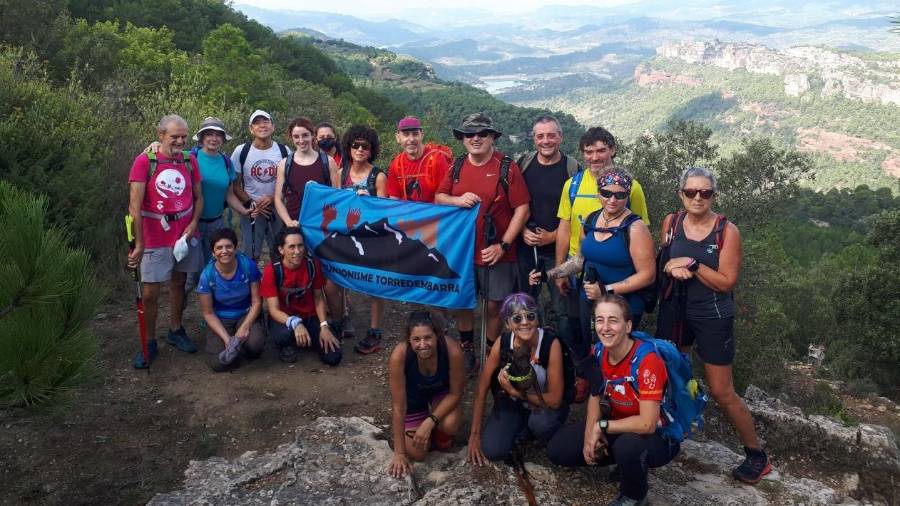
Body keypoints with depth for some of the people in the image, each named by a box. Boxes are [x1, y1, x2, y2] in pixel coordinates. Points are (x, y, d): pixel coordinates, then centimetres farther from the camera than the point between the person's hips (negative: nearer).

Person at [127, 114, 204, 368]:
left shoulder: (189, 161, 2)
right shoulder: (144, 161, -12)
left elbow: (198, 197, 10)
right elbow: (135, 206, -15)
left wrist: (193, 225, -7)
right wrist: (138, 244, -19)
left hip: (185, 235, 4)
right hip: (155, 240, -4)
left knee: (178, 283, 16)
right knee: (149, 293, 0)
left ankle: (175, 331, 33)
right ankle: (149, 343, 16)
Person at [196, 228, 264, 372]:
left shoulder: (248, 265, -15)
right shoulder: (207, 275, -15)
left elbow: (256, 301, -9)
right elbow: (208, 313, -8)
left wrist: (245, 327, -24)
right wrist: (227, 338, -19)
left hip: (246, 315, 0)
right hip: (220, 320, 0)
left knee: (255, 342, -32)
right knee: (218, 363, -20)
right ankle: (234, 346, 15)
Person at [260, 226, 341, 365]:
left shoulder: (313, 264, -11)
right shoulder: (272, 270, -20)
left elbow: (319, 298, -1)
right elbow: (274, 309, -24)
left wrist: (324, 326, -15)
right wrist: (294, 323, -43)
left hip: (310, 316, 3)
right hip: (284, 318, -3)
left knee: (333, 357, -15)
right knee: (283, 335, -40)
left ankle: (310, 340, 18)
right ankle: (287, 346, 0)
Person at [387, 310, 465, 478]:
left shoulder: (452, 350, -37)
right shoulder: (399, 355, -38)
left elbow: (456, 393, -19)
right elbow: (398, 406, -28)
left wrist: (430, 422, -28)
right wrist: (399, 453, -22)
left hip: (441, 392, 0)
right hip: (413, 396, 0)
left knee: (450, 424, -29)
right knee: (417, 453, -7)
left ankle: (441, 437, 8)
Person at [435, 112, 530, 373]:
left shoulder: (507, 167, -10)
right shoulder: (457, 165, 4)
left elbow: (522, 209, -11)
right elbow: (439, 197, 9)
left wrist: (503, 245, -16)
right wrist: (458, 200, -14)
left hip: (496, 252, -4)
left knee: (494, 304, 7)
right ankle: (467, 350, 33)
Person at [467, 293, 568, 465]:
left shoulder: (551, 343, -29)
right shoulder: (502, 343, -20)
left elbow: (554, 400, -27)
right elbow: (481, 390, -12)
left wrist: (514, 391, -28)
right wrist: (475, 434, -11)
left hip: (546, 406, -2)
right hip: (513, 405, 2)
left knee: (541, 422, -36)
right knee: (492, 451, -16)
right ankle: (522, 427, 14)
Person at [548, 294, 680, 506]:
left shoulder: (647, 360, -30)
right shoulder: (600, 352, -9)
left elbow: (647, 424, -34)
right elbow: (595, 395, 5)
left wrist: (601, 426, -22)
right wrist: (590, 434, -11)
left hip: (659, 438, -6)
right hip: (617, 429, 6)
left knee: (627, 445, -40)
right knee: (557, 449, -4)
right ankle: (626, 461, 13)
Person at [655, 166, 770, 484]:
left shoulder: (727, 231, -14)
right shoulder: (671, 223, -1)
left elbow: (727, 282, -14)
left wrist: (692, 264, -23)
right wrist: (671, 268, -14)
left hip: (712, 318, -5)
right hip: (675, 311, 5)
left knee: (721, 392, 1)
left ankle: (757, 455, 19)